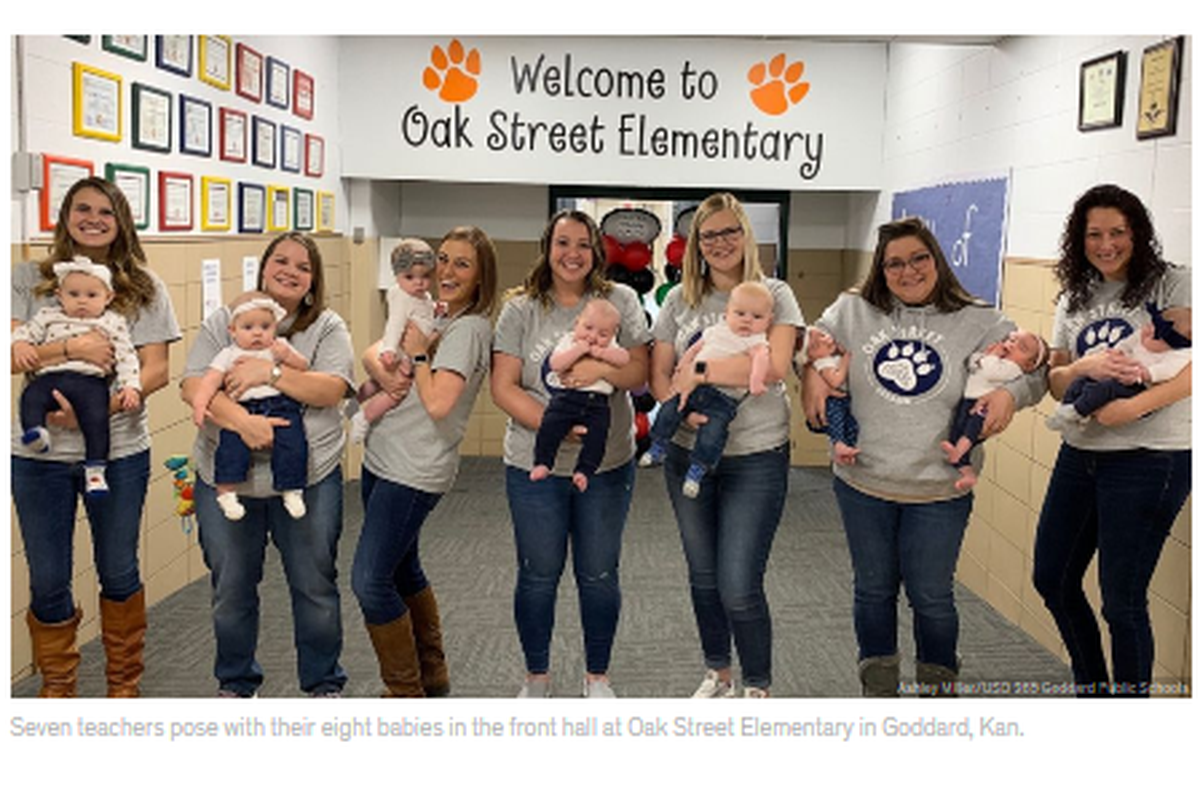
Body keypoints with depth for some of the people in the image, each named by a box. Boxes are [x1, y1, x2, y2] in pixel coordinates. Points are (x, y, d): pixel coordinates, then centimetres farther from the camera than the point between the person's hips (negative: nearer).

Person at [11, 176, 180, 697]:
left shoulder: (143, 287, 2)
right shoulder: (28, 280, 3)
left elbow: (157, 371, -5)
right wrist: (72, 347, -21)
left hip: (119, 451, 0)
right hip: (39, 451, 1)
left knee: (119, 573, 13)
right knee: (47, 582, 10)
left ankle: (124, 683, 32)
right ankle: (55, 688, 31)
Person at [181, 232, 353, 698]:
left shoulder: (327, 327, 3)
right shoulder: (223, 322, 4)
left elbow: (332, 389, -11)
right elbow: (193, 386, -9)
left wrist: (271, 373, -22)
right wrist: (243, 421, -25)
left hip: (308, 479, -1)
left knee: (315, 586, 8)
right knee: (231, 588, 14)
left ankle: (323, 683, 28)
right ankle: (236, 682, 35)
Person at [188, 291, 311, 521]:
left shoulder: (280, 347, 19)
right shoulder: (228, 355, 15)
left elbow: (303, 367, 13)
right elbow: (210, 381, 5)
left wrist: (288, 357, -8)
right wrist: (199, 404, -12)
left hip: (280, 405, 1)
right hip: (243, 409, 0)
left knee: (292, 444, -20)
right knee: (231, 444, -25)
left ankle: (292, 490, -5)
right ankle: (226, 491, -15)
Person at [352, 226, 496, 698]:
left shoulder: (468, 327, -15)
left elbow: (438, 403, -25)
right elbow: (371, 353, 11)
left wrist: (417, 353, -13)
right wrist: (379, 367, -11)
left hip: (414, 473, -9)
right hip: (382, 460, 9)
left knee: (370, 580, -8)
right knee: (402, 571, 18)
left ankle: (406, 693, 8)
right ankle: (432, 677, 33)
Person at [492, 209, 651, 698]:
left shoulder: (619, 302, 2)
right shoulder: (521, 309, -1)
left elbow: (641, 373, -1)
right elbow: (503, 387, -7)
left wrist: (603, 368, -22)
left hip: (607, 464, 1)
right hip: (534, 465, 0)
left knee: (599, 575, 11)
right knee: (538, 575, 10)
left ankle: (597, 676, 30)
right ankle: (536, 677, 29)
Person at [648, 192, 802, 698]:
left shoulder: (773, 295, -2)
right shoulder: (680, 300, 7)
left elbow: (775, 367, -18)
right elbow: (658, 375, 3)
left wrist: (698, 371, -19)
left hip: (756, 458, -4)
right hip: (688, 455, 4)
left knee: (738, 588, -6)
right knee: (703, 577, 17)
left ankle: (757, 690, 17)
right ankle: (718, 674, 38)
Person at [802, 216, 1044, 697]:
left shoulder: (977, 324, -2)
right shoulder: (853, 312, 1)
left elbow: (1034, 367, -1)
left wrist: (1010, 394, -21)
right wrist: (811, 374, -6)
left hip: (939, 492, -2)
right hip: (862, 482, 2)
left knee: (931, 596, 9)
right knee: (873, 589, 16)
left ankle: (939, 687, 32)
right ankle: (877, 685, 36)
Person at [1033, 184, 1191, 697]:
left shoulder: (1172, 285, -5)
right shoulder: (1074, 299, 12)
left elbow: (1190, 366, -18)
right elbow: (1055, 382, 7)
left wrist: (1133, 406, -30)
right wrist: (1085, 368, -15)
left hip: (1149, 460, -6)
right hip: (1079, 455, 7)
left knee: (1121, 600, -2)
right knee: (1052, 579, 14)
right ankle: (1092, 688, 36)